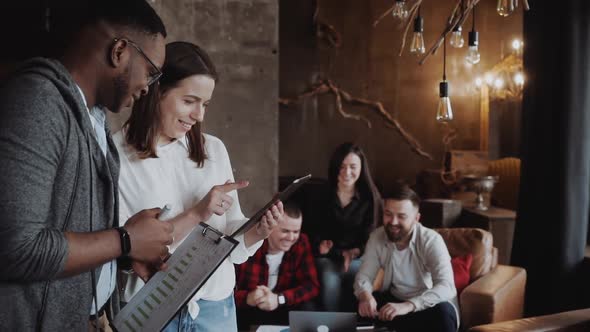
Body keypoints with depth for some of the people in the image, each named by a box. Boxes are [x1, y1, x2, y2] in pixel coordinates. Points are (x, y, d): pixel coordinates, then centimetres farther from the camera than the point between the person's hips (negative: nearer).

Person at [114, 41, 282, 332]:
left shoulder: (213, 150, 2)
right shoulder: (115, 156, -12)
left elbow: (229, 240, 4)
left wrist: (256, 232, -15)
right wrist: (196, 214, -21)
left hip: (216, 305, 4)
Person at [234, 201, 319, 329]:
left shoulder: (301, 243, -7)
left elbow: (312, 285, -12)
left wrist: (279, 299, -28)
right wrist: (247, 298, -40)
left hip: (279, 310, 4)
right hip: (245, 310, -4)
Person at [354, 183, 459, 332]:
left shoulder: (432, 240, -23)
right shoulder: (377, 237, -9)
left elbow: (446, 286, -35)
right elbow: (364, 276, -9)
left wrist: (408, 305, -51)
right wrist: (365, 295, -35)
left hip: (427, 305, -3)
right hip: (394, 299, 3)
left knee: (443, 312, -36)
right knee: (362, 306, -24)